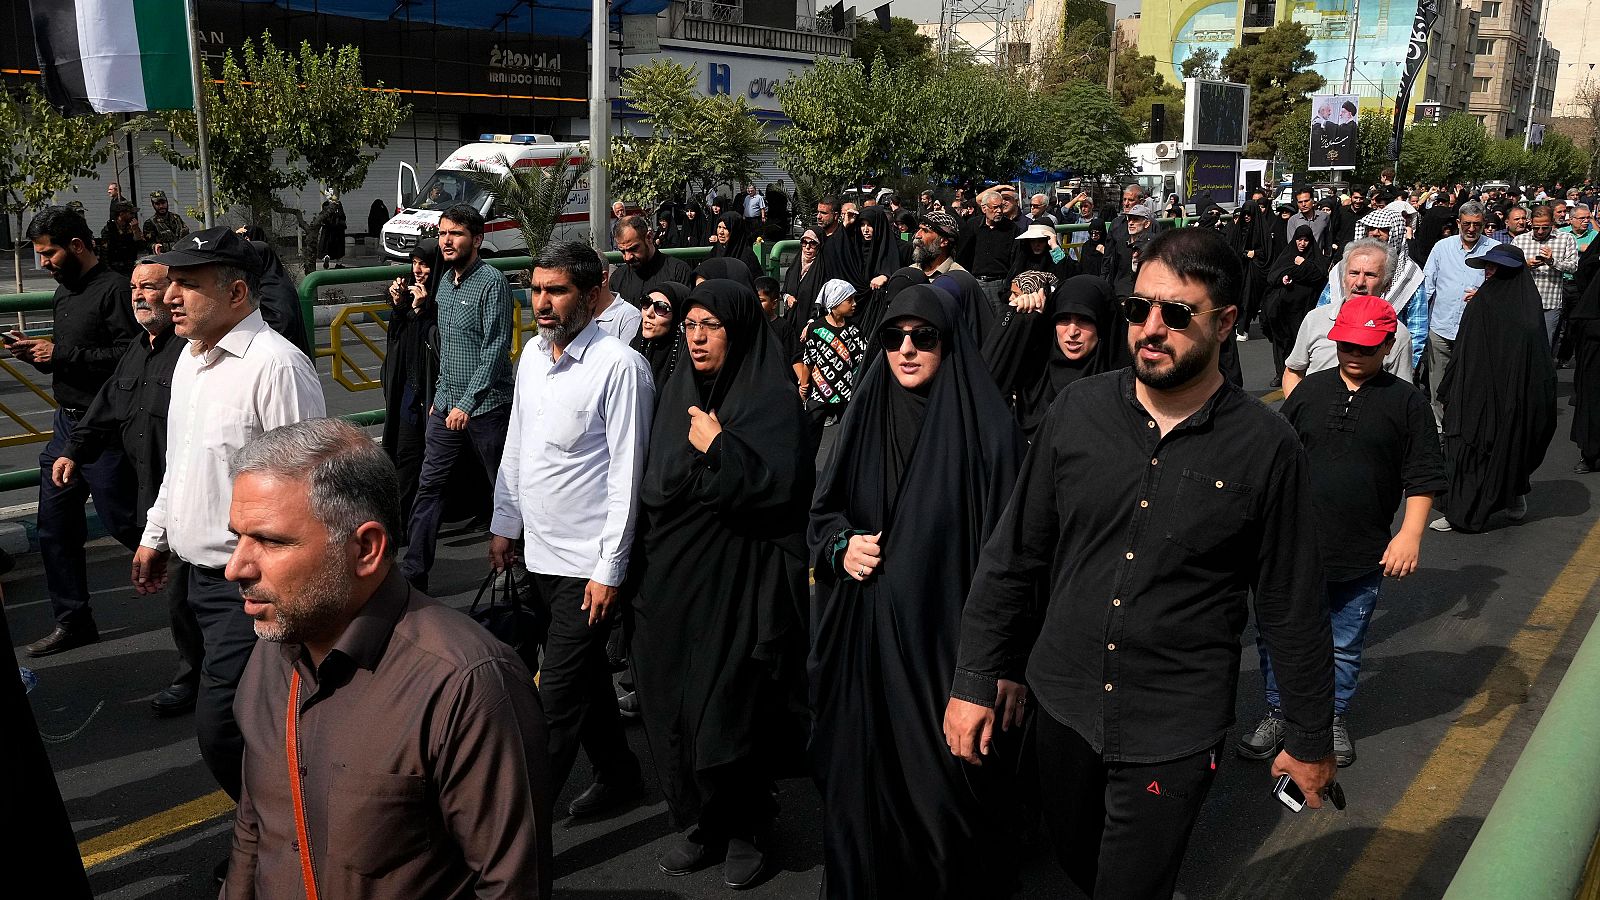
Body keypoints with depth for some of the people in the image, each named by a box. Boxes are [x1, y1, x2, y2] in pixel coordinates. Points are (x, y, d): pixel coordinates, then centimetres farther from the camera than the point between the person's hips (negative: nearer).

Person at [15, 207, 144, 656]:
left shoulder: (114, 289, -13)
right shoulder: (64, 291, 15)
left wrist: (62, 354, -20)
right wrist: (35, 353, 2)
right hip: (66, 422, 9)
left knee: (122, 523, -2)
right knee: (55, 530, 11)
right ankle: (73, 621, 21)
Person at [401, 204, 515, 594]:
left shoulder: (492, 282, -13)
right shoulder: (445, 282, 12)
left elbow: (495, 349, -18)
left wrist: (467, 403, -21)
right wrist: (440, 395, 17)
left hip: (485, 405, -7)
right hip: (446, 404, 7)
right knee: (429, 486, 7)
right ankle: (413, 575, 13)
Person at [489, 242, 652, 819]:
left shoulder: (620, 367, -17)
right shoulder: (533, 354, 6)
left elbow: (627, 474, -17)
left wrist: (610, 569, -16)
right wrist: (504, 525, 16)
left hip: (587, 561, -8)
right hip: (540, 549, 8)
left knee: (558, 698, -2)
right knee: (585, 673, 20)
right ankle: (619, 775, 39)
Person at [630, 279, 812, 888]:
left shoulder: (771, 398, -8)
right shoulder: (679, 392, 10)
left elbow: (778, 484, -20)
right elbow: (655, 485, 11)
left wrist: (715, 447, -17)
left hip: (737, 581, -6)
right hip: (673, 578, 6)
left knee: (730, 712, 1)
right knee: (674, 706, 9)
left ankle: (745, 829, 22)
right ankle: (697, 822, 27)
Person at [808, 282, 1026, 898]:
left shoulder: (986, 428, -8)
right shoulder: (866, 417, 5)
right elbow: (821, 512, 15)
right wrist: (842, 545, -8)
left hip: (945, 641, -4)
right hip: (864, 642, 4)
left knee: (942, 793, 5)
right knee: (862, 782, 12)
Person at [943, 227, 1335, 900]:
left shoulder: (1266, 449, -12)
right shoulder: (1080, 410, -5)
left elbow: (1293, 608, -4)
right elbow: (1012, 555, 1)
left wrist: (1310, 740, 4)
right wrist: (973, 681, 2)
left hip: (1174, 734, -3)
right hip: (1062, 704, 4)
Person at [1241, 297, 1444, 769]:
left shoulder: (1406, 401, -4)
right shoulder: (1311, 389, 2)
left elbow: (1422, 477, -3)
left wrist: (1410, 534, -12)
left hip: (1363, 554, -1)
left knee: (1345, 646, 14)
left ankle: (1334, 719, 33)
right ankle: (1278, 715, 25)